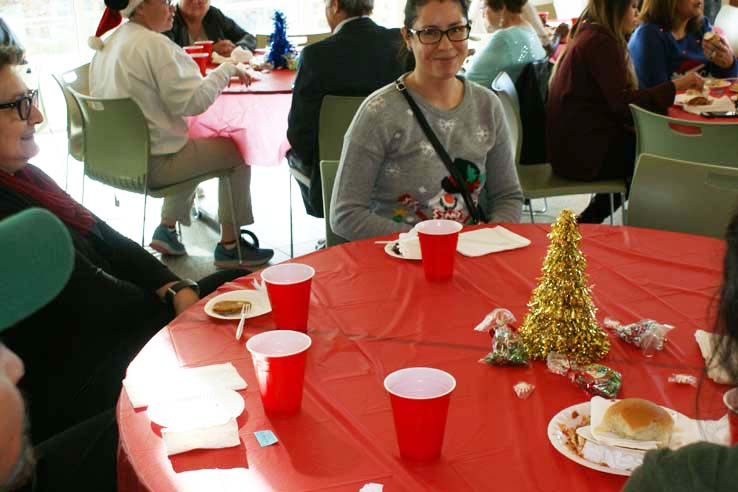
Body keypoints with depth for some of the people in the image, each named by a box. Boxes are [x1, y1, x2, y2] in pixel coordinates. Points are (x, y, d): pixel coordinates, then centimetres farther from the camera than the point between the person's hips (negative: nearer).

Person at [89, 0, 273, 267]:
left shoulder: (107, 44, 9)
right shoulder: (155, 44, -19)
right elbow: (190, 102, -22)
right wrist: (225, 70, -11)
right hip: (152, 163, -9)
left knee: (195, 144, 32)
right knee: (237, 150, 7)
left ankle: (167, 228, 28)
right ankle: (230, 245, 13)